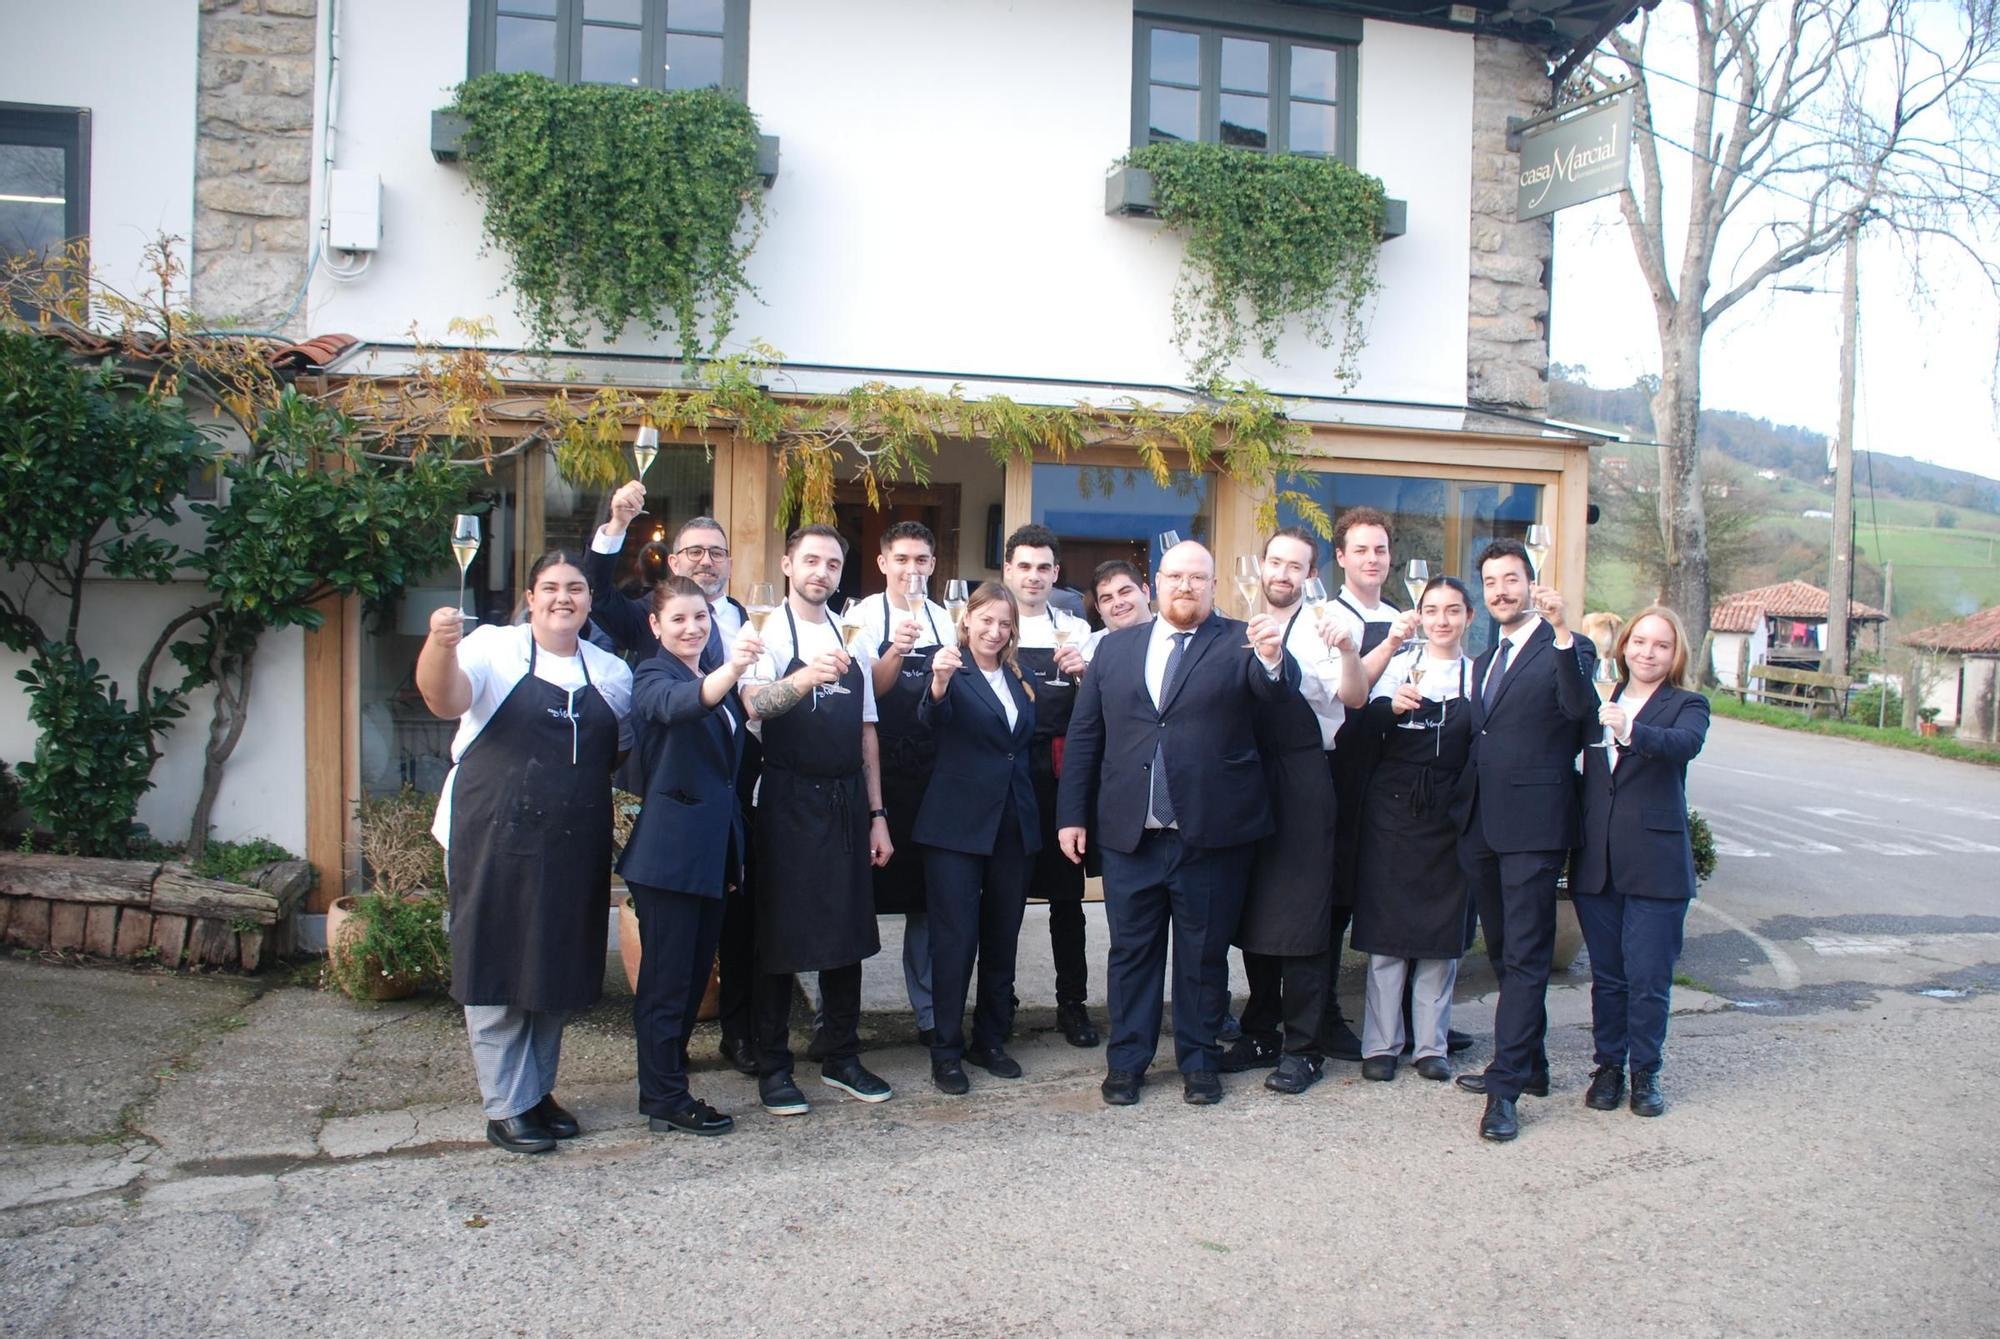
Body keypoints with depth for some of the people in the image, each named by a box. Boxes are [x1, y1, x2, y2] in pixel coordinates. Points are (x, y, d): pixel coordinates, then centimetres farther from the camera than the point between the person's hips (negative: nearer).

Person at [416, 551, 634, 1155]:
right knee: (498, 970, 3)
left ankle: (539, 1090, 29)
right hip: (496, 840, -5)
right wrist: (441, 646, -42)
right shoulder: (494, 647, -4)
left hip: (574, 848, 5)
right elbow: (445, 698, -23)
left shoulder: (611, 671, 11)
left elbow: (625, 753, 22)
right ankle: (506, 1107, 14)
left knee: (557, 971, 13)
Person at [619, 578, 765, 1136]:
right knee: (666, 978, -1)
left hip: (713, 851, 8)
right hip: (668, 852, -8)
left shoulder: (718, 681, 14)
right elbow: (677, 705, -34)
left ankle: (667, 1066, 28)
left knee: (696, 974, 15)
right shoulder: (653, 678, -9)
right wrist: (730, 671, -52)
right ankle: (665, 1100, 7)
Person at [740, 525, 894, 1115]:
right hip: (789, 801, -5)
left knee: (847, 932, 11)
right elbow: (755, 704, -27)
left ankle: (842, 1057, 25)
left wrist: (876, 815, 9)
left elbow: (866, 732, 13)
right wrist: (808, 676, -45)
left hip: (846, 804, 5)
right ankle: (773, 1068, 15)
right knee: (781, 933, 3)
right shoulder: (769, 633, -6)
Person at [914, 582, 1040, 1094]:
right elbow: (934, 719, -27)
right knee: (955, 937, -1)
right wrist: (939, 683, -45)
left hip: (1014, 824, 6)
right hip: (958, 825, -6)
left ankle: (991, 1040, 24)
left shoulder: (1018, 678, 12)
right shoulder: (954, 669, -5)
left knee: (1002, 937, 12)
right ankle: (946, 1049, 9)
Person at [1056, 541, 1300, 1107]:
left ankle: (1199, 1061, 23)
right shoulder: (1116, 647, 9)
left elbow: (1277, 687, -18)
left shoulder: (1239, 643, 1)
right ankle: (1127, 1060, 22)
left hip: (1212, 834, -2)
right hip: (1130, 835, 2)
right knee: (1132, 951, 10)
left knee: (1205, 954, 10)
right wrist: (1071, 813, 4)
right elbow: (1084, 735, 9)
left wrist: (1272, 655, -41)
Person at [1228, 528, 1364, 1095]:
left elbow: (1352, 697, -20)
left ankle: (1303, 1047, 9)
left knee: (1300, 915, -1)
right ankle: (1261, 1032, 27)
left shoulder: (1320, 630, -5)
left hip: (1301, 781, -5)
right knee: (1252, 912, 13)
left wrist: (1348, 651, -36)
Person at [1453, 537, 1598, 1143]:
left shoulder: (1566, 649, -4)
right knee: (1505, 952, 16)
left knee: (1525, 956, -6)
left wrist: (1561, 629, -32)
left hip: (1533, 825, -8)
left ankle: (1506, 1087, -5)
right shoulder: (1483, 662, 20)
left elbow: (1578, 707, -24)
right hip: (1481, 825, 8)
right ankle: (1528, 1064, 29)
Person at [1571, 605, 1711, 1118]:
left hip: (1656, 861, -3)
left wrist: (1630, 732, -40)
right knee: (1606, 975, 11)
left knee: (1648, 978, -1)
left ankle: (1645, 1072, 14)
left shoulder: (1687, 705, 0)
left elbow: (1686, 744, -22)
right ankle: (1608, 1065, 23)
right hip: (1596, 860, 3)